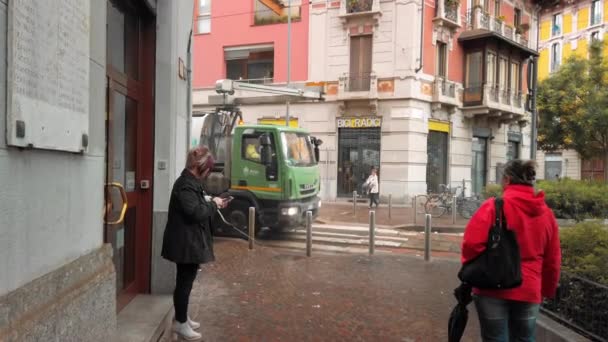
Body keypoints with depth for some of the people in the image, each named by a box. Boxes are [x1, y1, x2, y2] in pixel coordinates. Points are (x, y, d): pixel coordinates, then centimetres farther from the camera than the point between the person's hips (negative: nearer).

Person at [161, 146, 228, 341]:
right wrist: (213, 204, -13)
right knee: (184, 282, 0)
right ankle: (181, 323, 11)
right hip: (186, 243, -10)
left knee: (185, 281, 18)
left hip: (190, 242, 10)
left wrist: (213, 204, 8)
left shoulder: (191, 182, 13)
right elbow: (196, 213, -27)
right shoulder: (186, 185, -21)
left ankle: (181, 318, 30)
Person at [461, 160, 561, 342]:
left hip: (493, 288, -4)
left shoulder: (494, 206, -9)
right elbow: (553, 261, 11)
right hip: (529, 291, 4)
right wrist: (547, 291, 23)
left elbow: (472, 243, -16)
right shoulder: (546, 213, 7)